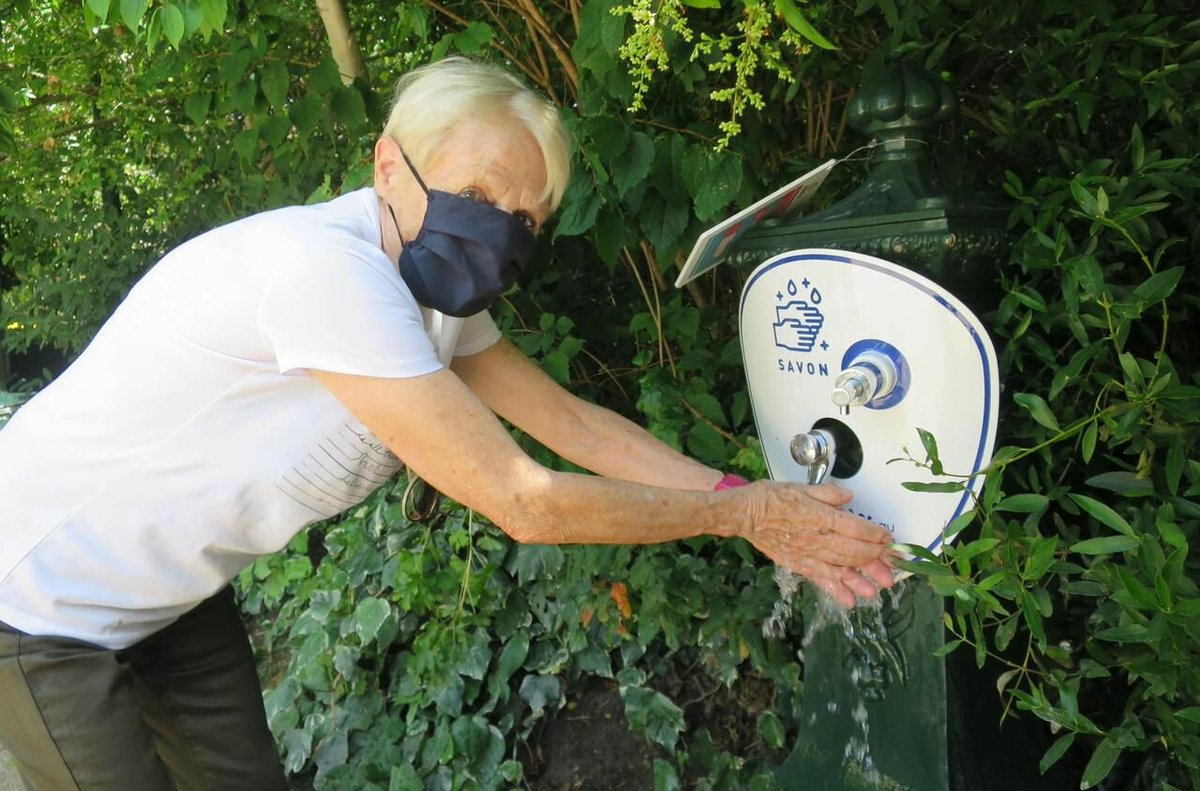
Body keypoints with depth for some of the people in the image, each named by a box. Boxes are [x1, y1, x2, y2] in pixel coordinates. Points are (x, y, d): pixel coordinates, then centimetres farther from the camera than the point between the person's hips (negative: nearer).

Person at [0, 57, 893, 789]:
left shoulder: (434, 295, -7)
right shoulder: (325, 266, -35)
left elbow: (575, 420, -4)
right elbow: (523, 502, -33)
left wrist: (766, 510, -9)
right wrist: (744, 510, -22)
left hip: (173, 593, 7)